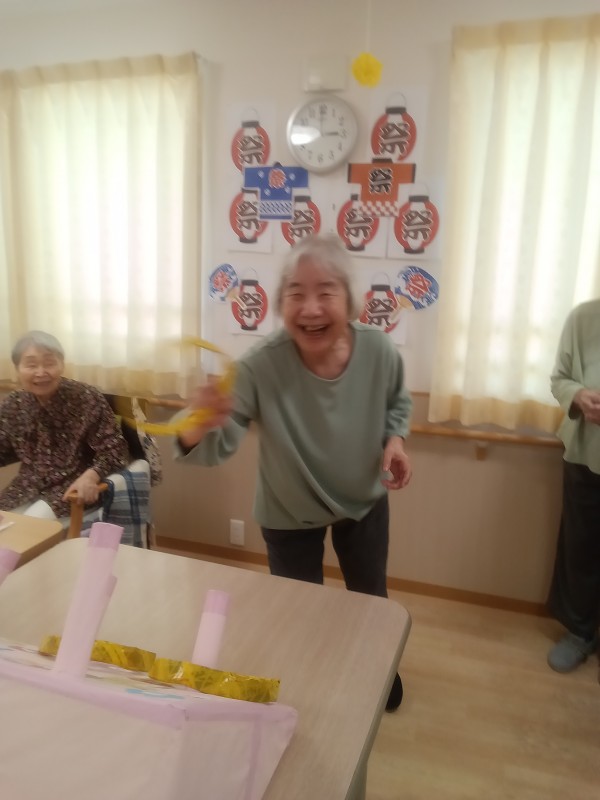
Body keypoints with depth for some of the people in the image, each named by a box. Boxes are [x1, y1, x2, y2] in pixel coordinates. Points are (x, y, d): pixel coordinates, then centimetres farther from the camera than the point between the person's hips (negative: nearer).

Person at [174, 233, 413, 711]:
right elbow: (213, 449, -36)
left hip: (365, 501, 3)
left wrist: (395, 438, -20)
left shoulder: (379, 352, -24)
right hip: (289, 514, -2)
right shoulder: (261, 367, -34)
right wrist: (202, 423, -58)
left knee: (371, 598, 26)